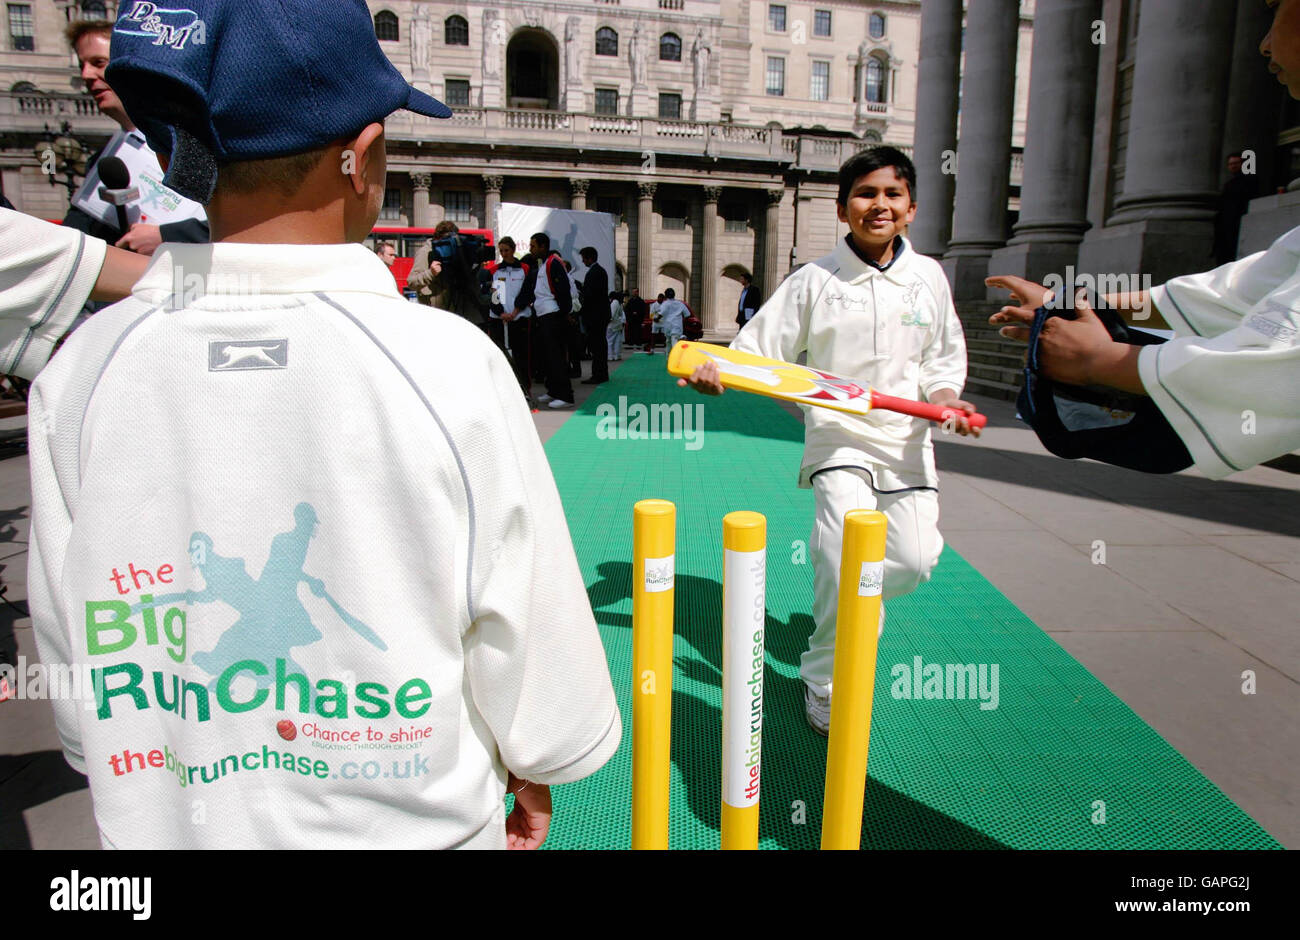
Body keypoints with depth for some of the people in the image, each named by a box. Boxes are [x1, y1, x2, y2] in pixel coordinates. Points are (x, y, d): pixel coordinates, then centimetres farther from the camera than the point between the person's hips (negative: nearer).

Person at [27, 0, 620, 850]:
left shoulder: (79, 374, -12)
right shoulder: (450, 364, -22)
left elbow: (81, 700, -2)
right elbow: (534, 654, -14)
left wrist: (171, 789, 15)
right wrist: (533, 771, 6)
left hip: (163, 824, 3)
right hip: (415, 825, -2)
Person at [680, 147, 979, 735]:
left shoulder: (928, 276, 5)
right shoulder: (815, 281, -5)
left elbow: (944, 356, 15)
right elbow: (761, 348, -6)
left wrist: (944, 396, -5)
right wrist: (717, 372, -26)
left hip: (905, 438, 4)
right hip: (838, 434, -3)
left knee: (915, 560, -3)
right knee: (847, 552, -19)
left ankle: (846, 602, 34)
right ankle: (825, 686, 3)